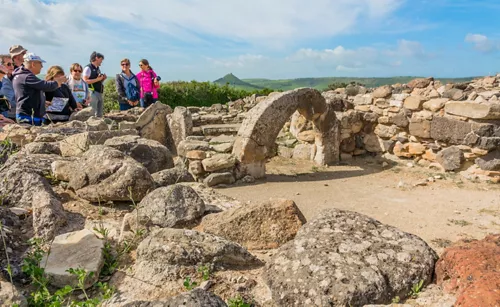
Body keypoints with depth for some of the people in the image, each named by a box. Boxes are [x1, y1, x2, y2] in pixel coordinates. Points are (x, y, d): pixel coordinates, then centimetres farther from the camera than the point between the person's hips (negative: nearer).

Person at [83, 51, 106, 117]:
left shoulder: (98, 69, 18)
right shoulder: (88, 68, -6)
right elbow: (85, 81, -16)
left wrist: (102, 79, 6)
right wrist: (97, 79, -17)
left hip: (100, 93, 8)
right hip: (93, 93, -8)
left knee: (100, 114, 10)